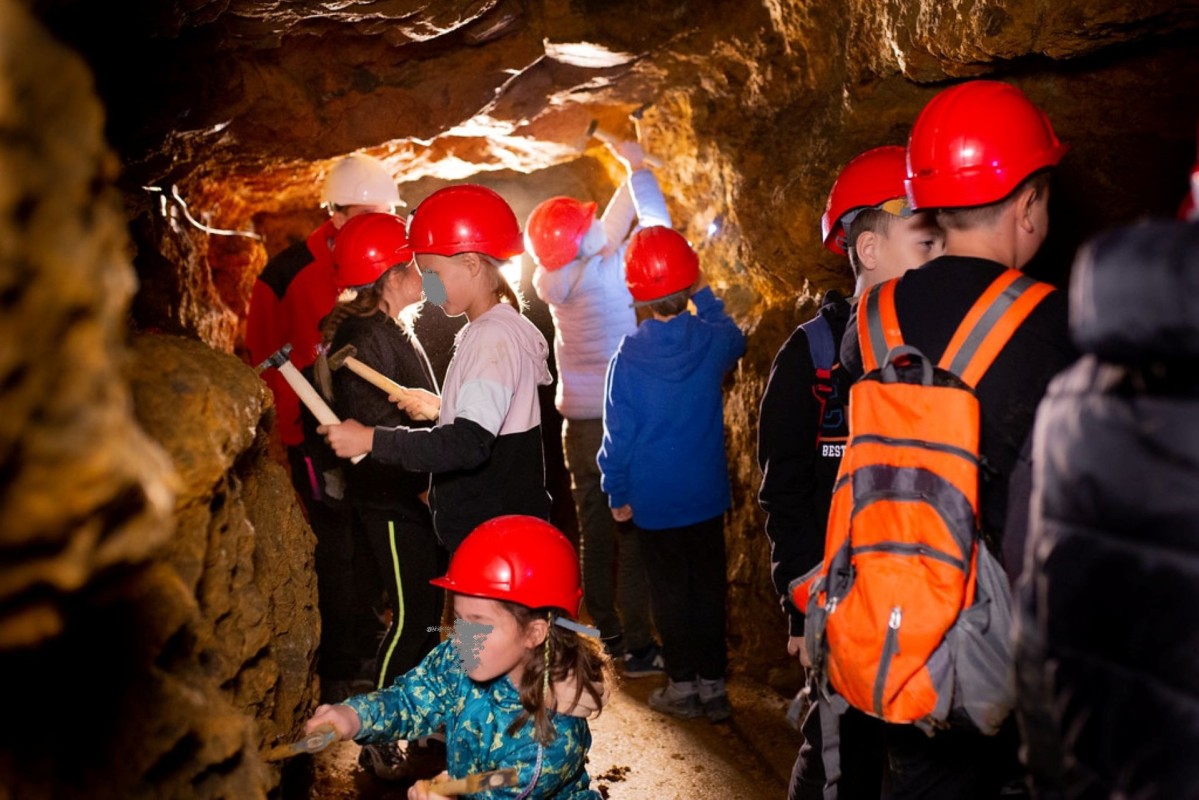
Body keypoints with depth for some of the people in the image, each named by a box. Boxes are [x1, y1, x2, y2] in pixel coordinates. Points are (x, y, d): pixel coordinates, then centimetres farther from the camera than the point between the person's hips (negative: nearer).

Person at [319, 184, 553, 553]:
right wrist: (441, 408, 11)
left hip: (492, 539, -10)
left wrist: (371, 439, -26)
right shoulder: (494, 329, 12)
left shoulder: (494, 336, -19)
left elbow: (469, 444, -29)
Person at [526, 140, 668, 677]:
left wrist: (629, 176, 16)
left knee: (594, 532, 13)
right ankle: (638, 648, 4)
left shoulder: (550, 282, 3)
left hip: (580, 424, 6)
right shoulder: (614, 270, -13)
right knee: (634, 533, 0)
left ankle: (609, 635, 24)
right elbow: (657, 226, -4)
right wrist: (637, 169, 9)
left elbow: (608, 232, 14)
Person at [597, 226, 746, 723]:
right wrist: (704, 297, 20)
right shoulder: (711, 339, -9)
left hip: (653, 500, -2)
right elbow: (736, 342, 19)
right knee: (709, 587, 12)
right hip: (706, 495, 3)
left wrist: (618, 495, 1)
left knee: (669, 591, 10)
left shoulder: (628, 357, -16)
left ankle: (683, 685, 20)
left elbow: (618, 435, -11)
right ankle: (713, 683, 21)